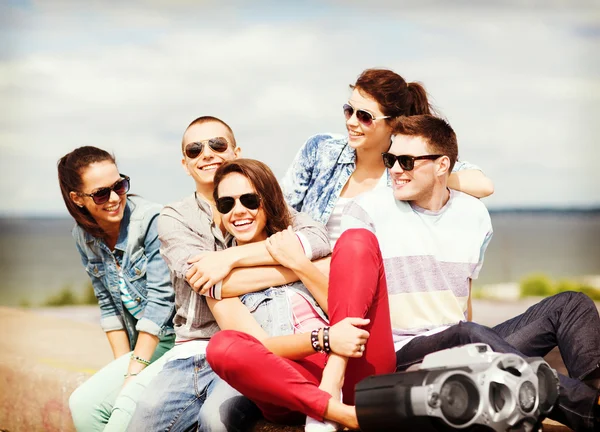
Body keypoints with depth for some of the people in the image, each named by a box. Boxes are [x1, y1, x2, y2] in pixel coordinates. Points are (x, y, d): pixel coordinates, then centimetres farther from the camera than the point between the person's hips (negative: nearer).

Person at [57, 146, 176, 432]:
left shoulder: (151, 221, -17)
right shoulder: (85, 237, 4)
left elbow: (160, 300, -18)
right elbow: (109, 304, 10)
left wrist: (134, 373, -17)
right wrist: (123, 365, 1)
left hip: (174, 336, -6)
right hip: (142, 344, 6)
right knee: (83, 405, -11)